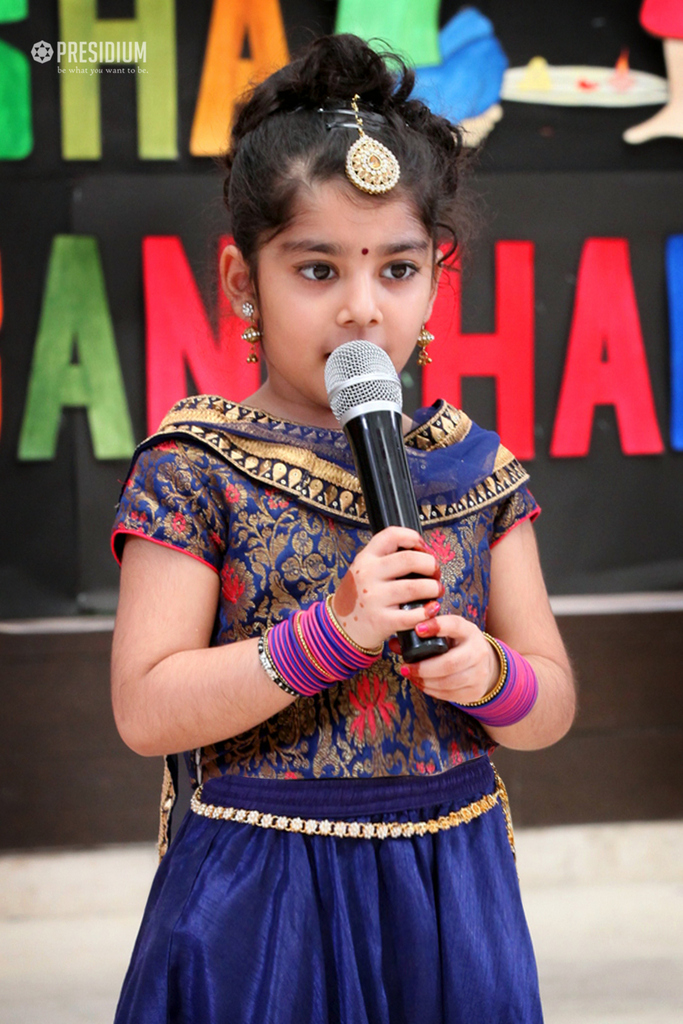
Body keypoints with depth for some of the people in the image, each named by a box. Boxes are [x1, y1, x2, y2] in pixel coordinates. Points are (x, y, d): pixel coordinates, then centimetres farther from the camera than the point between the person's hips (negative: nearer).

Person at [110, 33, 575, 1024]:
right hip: (262, 899, -3)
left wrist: (492, 675, -15)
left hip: (450, 891, 4)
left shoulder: (478, 468, 3)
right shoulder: (194, 469, -8)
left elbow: (554, 702, 8)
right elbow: (145, 710, -14)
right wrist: (332, 633, -23)